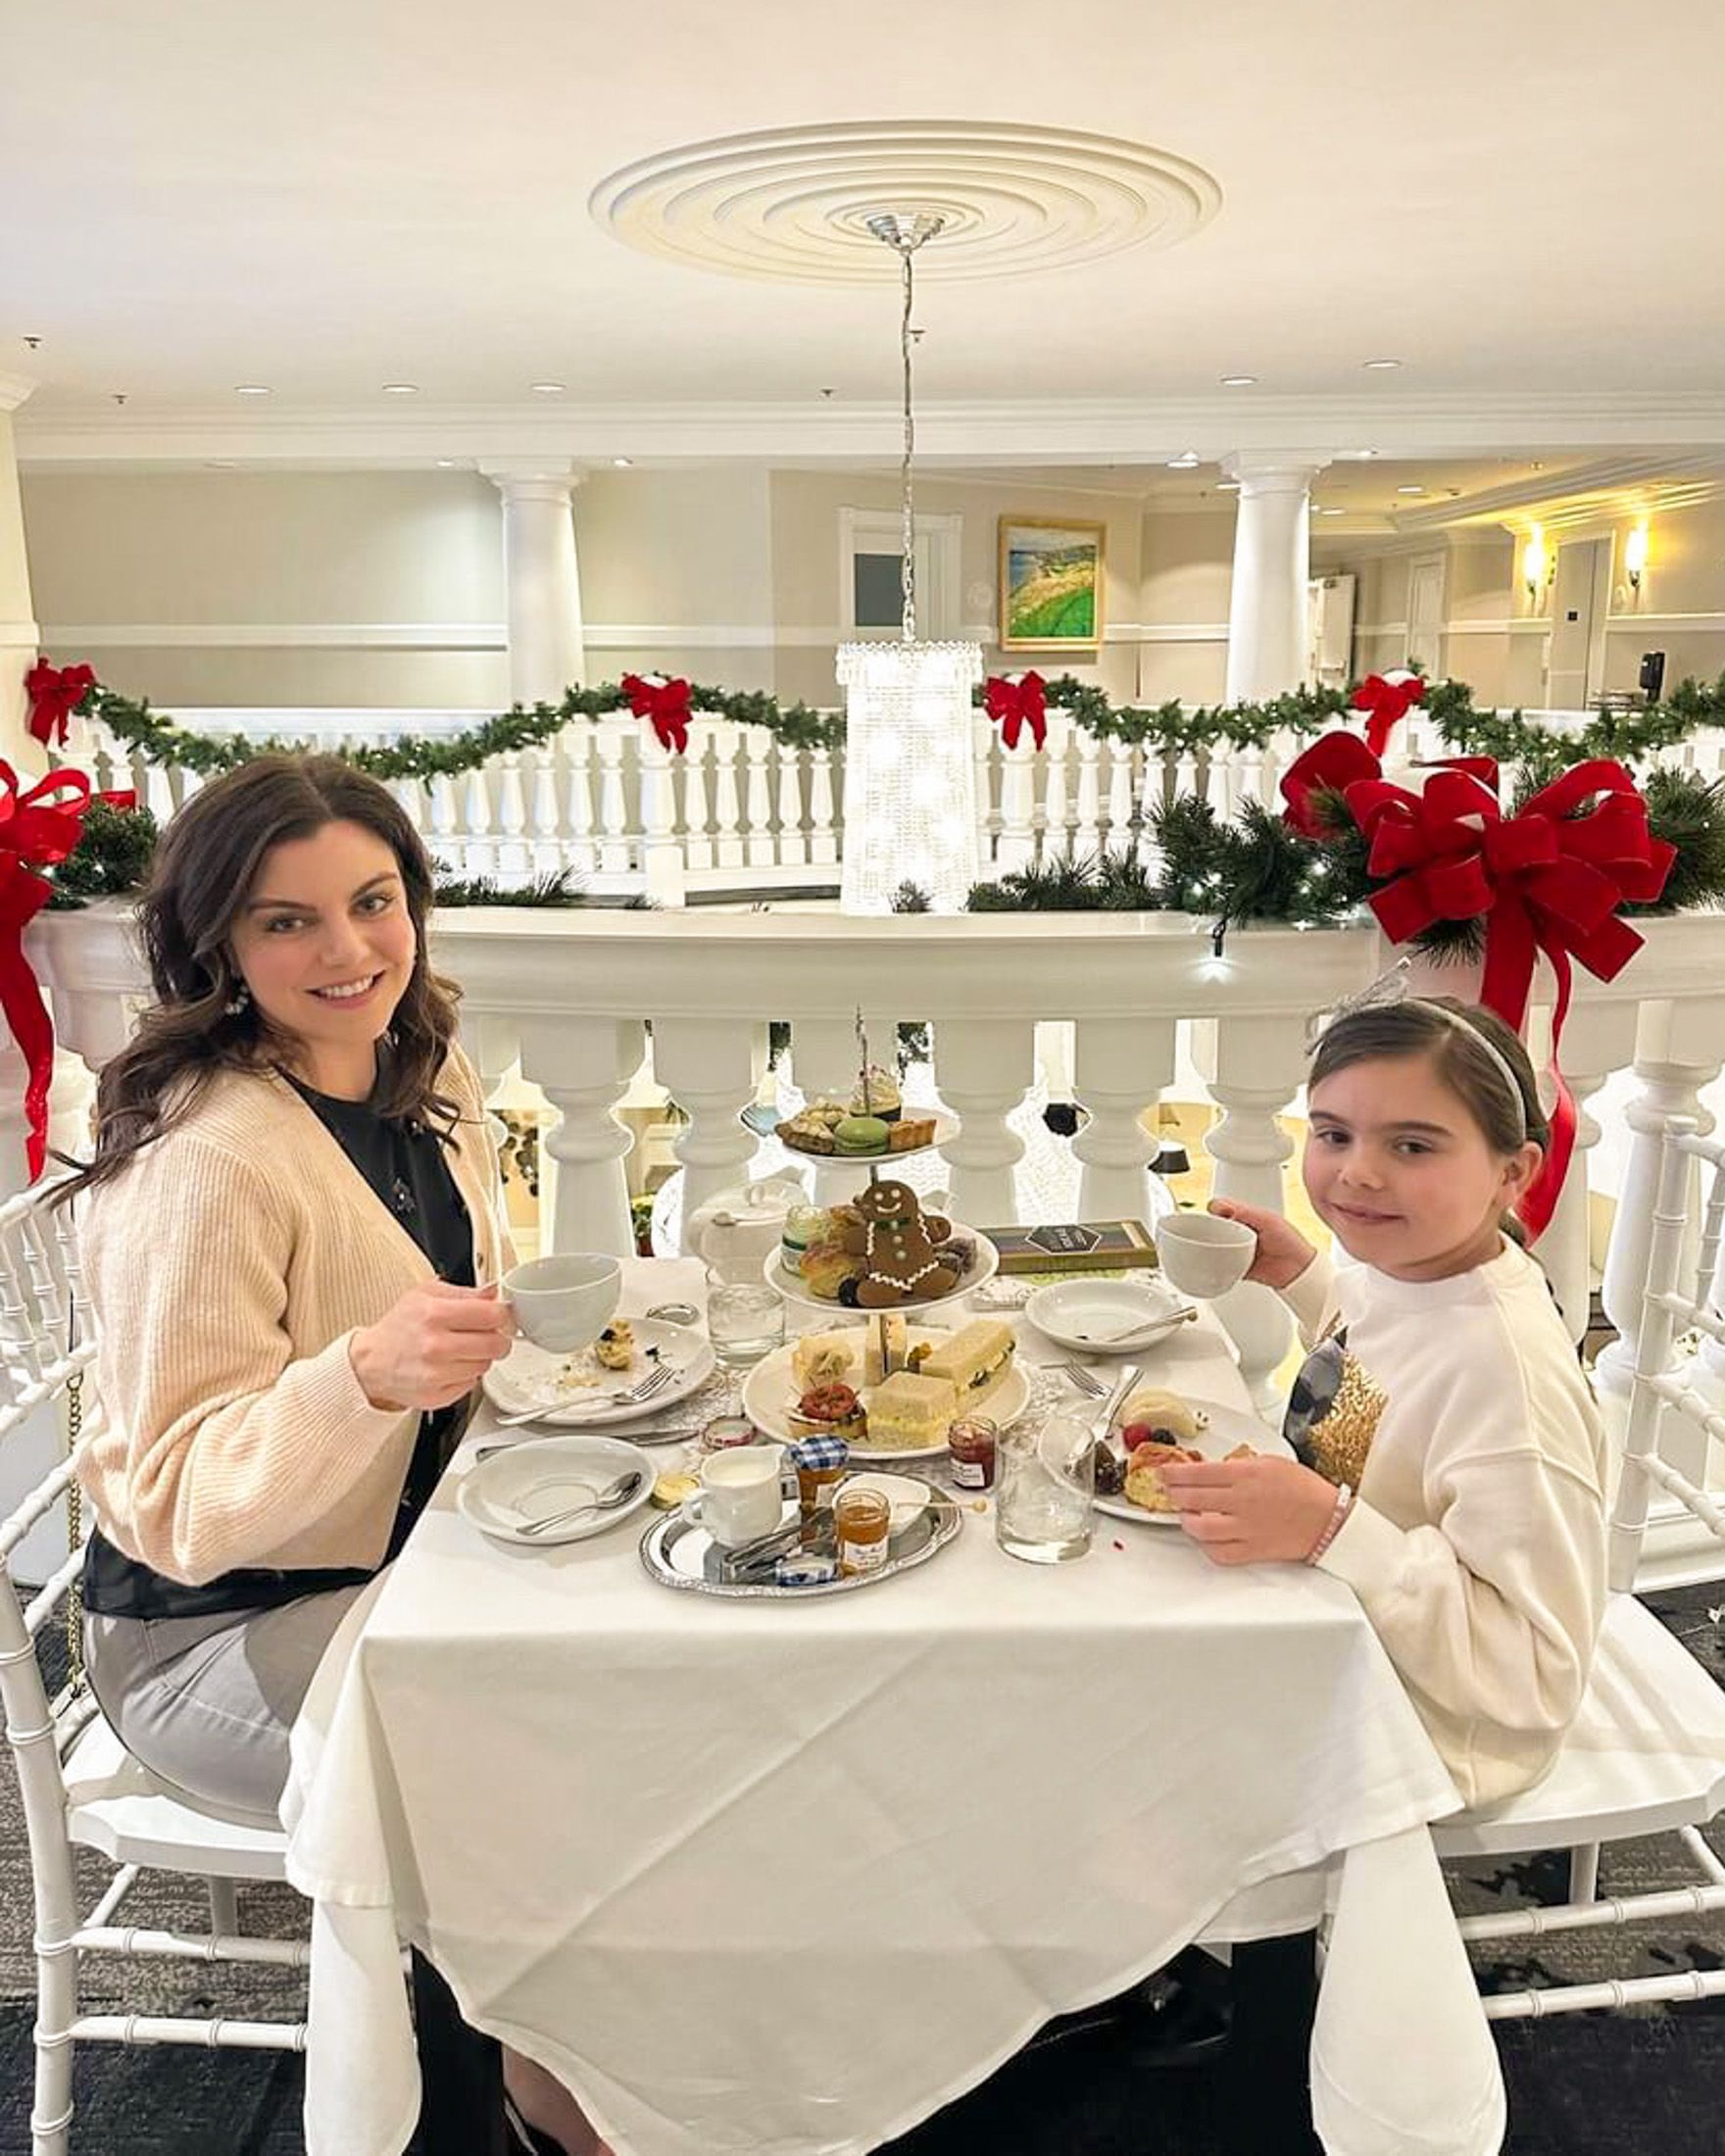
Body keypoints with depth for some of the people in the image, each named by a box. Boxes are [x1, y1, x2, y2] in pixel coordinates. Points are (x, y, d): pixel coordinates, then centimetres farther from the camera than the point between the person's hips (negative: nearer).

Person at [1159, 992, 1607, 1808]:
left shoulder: (1506, 1367, -34)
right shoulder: (1406, 1262, -9)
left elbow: (1537, 1676, -31)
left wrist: (1330, 1530, -40)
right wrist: (1301, 1276, 0)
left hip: (1418, 1736, -7)